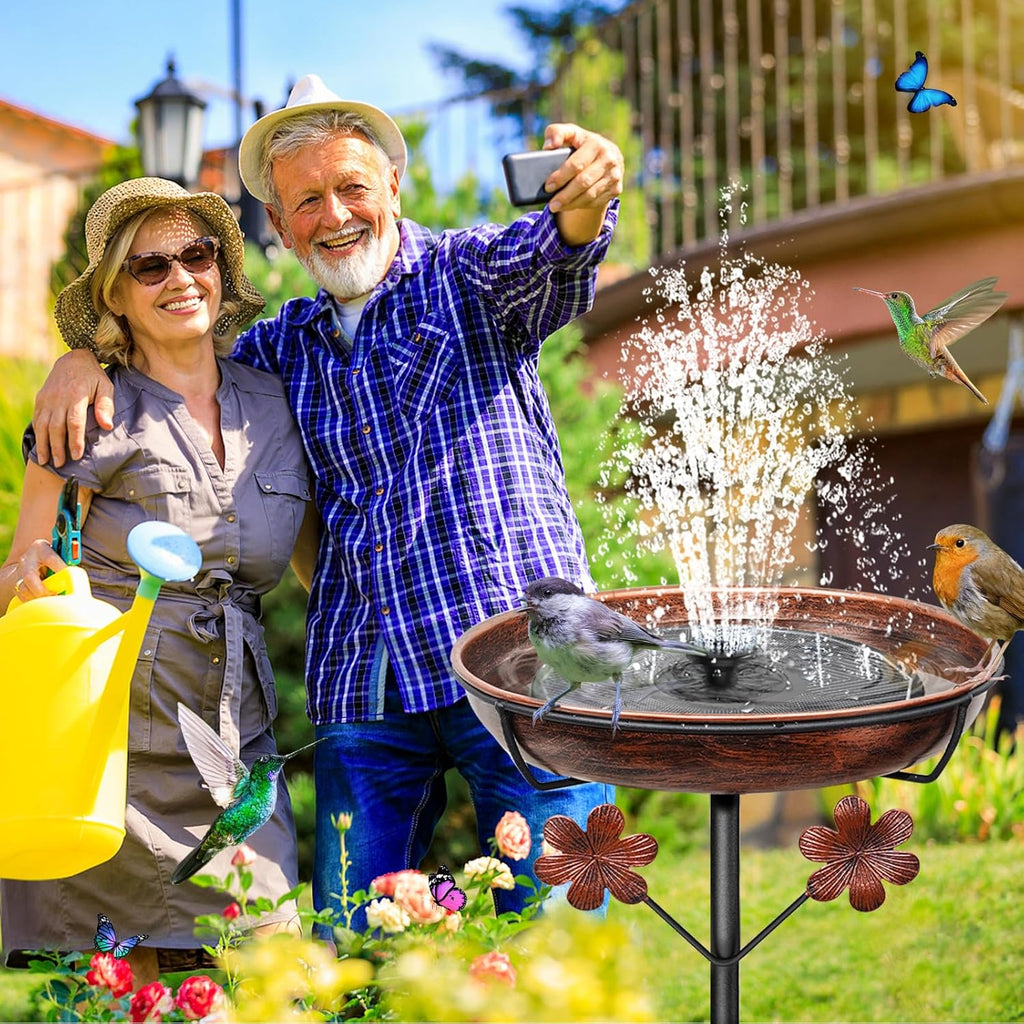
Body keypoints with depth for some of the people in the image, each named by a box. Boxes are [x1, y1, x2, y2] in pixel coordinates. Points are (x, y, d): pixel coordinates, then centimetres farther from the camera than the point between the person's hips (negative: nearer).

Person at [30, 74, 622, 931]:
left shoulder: (466, 275, 4)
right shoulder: (286, 344, 18)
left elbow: (546, 256, -17)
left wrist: (586, 201, -42)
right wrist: (85, 353, 7)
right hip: (364, 691, 5)